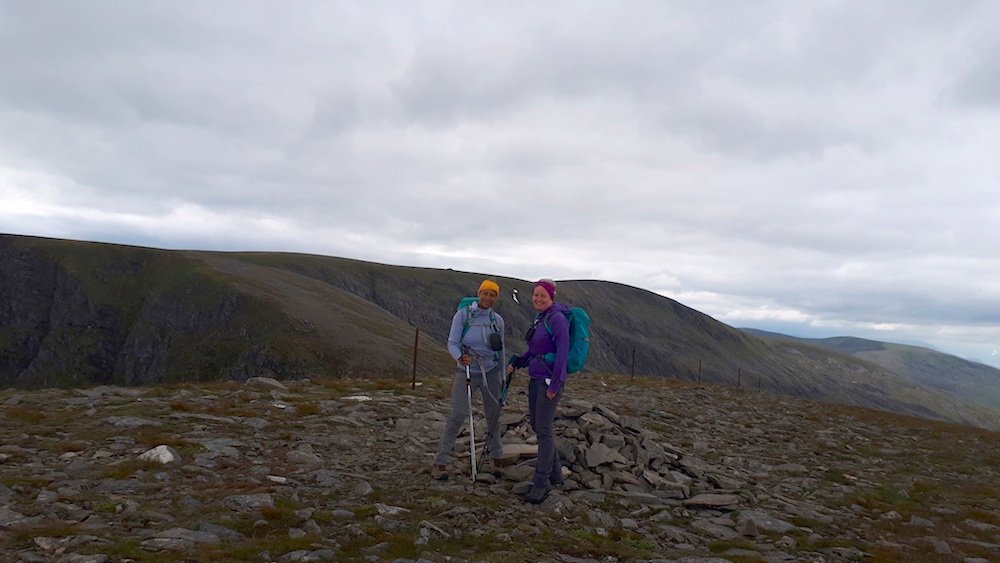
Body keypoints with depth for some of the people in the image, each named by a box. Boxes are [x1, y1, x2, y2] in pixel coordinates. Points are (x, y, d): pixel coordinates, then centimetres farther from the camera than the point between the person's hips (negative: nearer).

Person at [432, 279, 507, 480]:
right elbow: (452, 343, -11)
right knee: (458, 414, -13)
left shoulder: (497, 320, 2)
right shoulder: (462, 315, -8)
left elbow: (500, 350, 10)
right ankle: (440, 461, -6)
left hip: (491, 372, 4)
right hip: (467, 371, -3)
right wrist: (460, 357, -32)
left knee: (494, 414, 11)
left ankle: (496, 455, 31)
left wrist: (503, 376, 13)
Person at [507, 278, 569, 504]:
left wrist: (554, 385, -19)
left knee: (543, 430, -6)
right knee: (536, 426, 13)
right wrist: (516, 363, 6)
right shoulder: (539, 318, 12)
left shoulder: (557, 318, -14)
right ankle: (555, 473, 26)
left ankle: (542, 483, 4)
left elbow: (563, 352, -19)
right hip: (535, 379, 9)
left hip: (550, 381, -9)